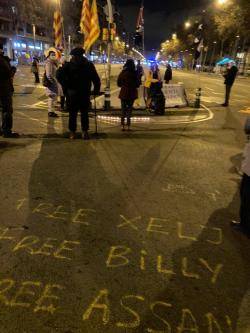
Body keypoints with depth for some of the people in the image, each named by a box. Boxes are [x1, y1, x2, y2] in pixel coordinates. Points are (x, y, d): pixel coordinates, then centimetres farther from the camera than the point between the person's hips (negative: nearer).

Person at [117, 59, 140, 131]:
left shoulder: (122, 73, -6)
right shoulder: (134, 73, -10)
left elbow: (118, 83, 0)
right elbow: (138, 84, -3)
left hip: (123, 93, 1)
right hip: (132, 93, -1)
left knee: (123, 109, 10)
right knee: (129, 109, 8)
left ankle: (122, 125, 5)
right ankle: (128, 125, 5)